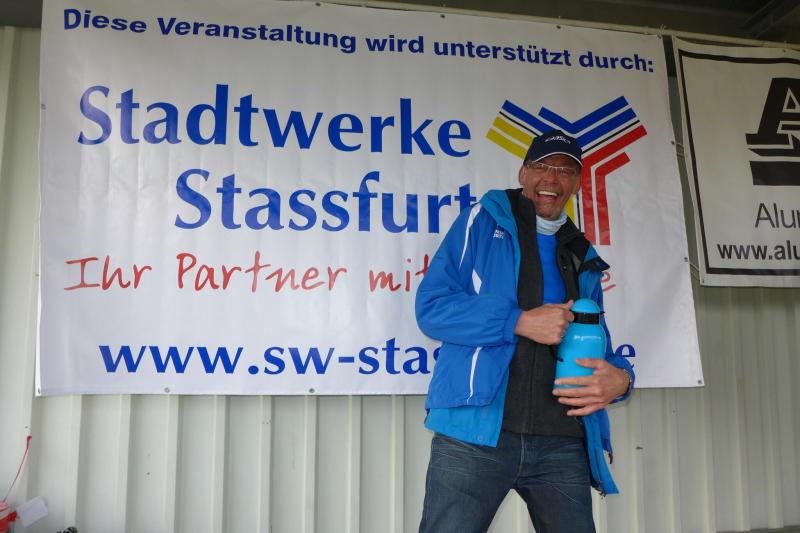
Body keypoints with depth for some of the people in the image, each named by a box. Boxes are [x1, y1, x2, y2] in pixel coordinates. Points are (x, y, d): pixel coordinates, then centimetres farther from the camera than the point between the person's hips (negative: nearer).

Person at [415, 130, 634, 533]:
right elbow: (431, 307, -5)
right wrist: (519, 321, -14)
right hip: (475, 431, -4)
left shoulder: (583, 259, 19)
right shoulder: (485, 220, 5)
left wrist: (620, 377, -3)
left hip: (563, 443, 5)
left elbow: (599, 346, 21)